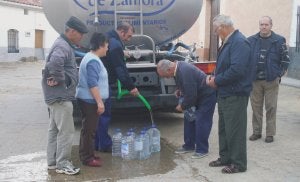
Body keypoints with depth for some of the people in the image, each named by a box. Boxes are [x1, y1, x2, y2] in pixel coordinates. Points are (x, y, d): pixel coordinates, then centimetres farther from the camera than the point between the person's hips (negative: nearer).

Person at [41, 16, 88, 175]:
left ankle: (52, 161, 25)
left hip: (57, 95, 11)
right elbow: (55, 62, -40)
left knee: (54, 129, 16)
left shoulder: (65, 45, 16)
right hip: (60, 96, -11)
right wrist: (58, 79, -27)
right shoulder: (62, 46, -18)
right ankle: (62, 164, 5)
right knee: (66, 131, -4)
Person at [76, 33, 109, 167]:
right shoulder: (93, 61, -18)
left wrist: (99, 101, 24)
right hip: (90, 100, -11)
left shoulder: (91, 58, 16)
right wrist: (99, 102, -23)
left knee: (88, 128, 16)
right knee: (89, 129, -4)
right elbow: (92, 84, -24)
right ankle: (87, 158, 3)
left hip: (88, 100, 11)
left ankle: (86, 155, 26)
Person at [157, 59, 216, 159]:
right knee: (189, 119, 12)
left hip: (207, 95, -10)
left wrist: (182, 106, -14)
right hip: (197, 95, 10)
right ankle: (189, 146, 21)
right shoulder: (178, 66, -2)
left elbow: (191, 95, -29)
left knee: (201, 122, -9)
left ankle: (202, 150, 2)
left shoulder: (185, 72, -32)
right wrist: (179, 91, 1)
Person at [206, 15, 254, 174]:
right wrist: (214, 77, 2)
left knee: (235, 130, 0)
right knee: (224, 128, 18)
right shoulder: (227, 42, 13)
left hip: (235, 95, -10)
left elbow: (237, 70, -28)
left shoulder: (239, 42, -19)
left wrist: (217, 81, -17)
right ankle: (225, 158, 31)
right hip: (224, 94, 10)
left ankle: (238, 163, 13)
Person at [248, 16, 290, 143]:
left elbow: (285, 60, 1)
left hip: (271, 81, -2)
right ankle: (256, 132, 20)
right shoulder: (251, 40, 3)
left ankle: (270, 133, 14)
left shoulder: (279, 41, -2)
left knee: (271, 108, 4)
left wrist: (279, 74, -4)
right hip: (255, 80, 2)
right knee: (256, 107, 9)